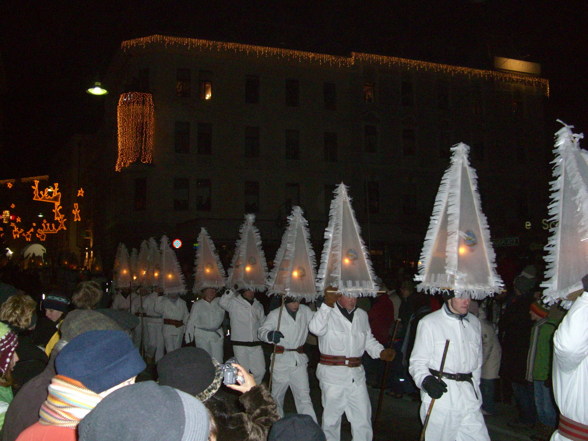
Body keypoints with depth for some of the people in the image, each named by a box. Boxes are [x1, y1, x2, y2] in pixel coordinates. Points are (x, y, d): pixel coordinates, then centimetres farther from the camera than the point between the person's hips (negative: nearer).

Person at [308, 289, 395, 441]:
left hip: (357, 375, 5)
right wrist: (327, 304, -36)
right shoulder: (327, 313, -7)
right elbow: (315, 329, -28)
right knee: (331, 418, 10)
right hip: (333, 375, -4)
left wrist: (381, 352, 3)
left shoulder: (362, 315, 12)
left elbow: (369, 340, 21)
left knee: (363, 419, 6)